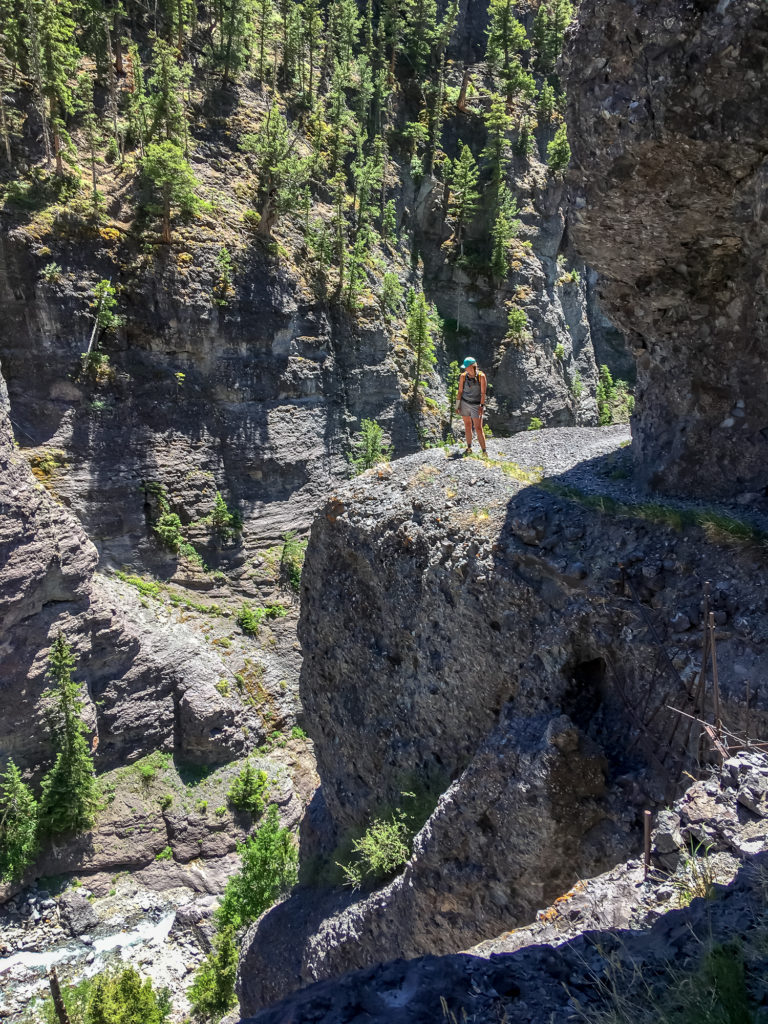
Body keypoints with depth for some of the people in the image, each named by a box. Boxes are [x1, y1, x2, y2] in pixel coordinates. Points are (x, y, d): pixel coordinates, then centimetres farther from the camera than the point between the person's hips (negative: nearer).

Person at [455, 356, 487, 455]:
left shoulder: (481, 376, -10)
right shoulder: (463, 376, -2)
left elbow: (483, 393, -10)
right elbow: (460, 391, 3)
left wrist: (482, 406, -15)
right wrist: (457, 405, 2)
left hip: (476, 405, -3)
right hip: (464, 403, 3)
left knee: (478, 429, -8)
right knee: (467, 426, 10)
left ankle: (484, 451, -5)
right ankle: (469, 448, 23)